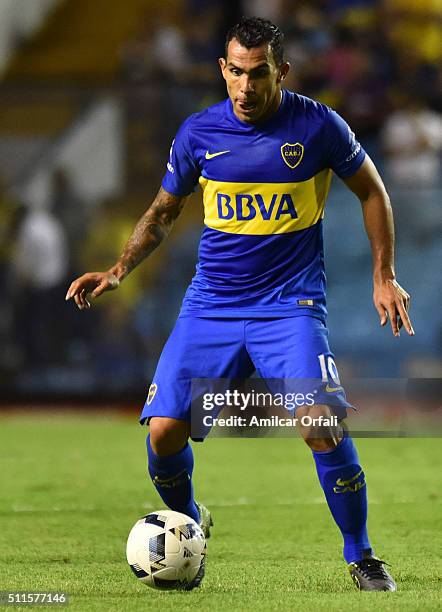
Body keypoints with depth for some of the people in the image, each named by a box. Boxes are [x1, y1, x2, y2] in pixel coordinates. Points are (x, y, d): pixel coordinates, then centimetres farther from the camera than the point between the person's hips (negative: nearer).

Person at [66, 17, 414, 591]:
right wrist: (119, 270, -1)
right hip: (211, 305, 3)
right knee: (163, 431, -11)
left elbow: (371, 191, 9)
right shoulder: (199, 133, 1)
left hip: (290, 305, -3)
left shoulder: (317, 125, -5)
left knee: (321, 425, -24)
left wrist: (384, 276, 4)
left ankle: (361, 558, -3)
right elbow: (162, 212, 14)